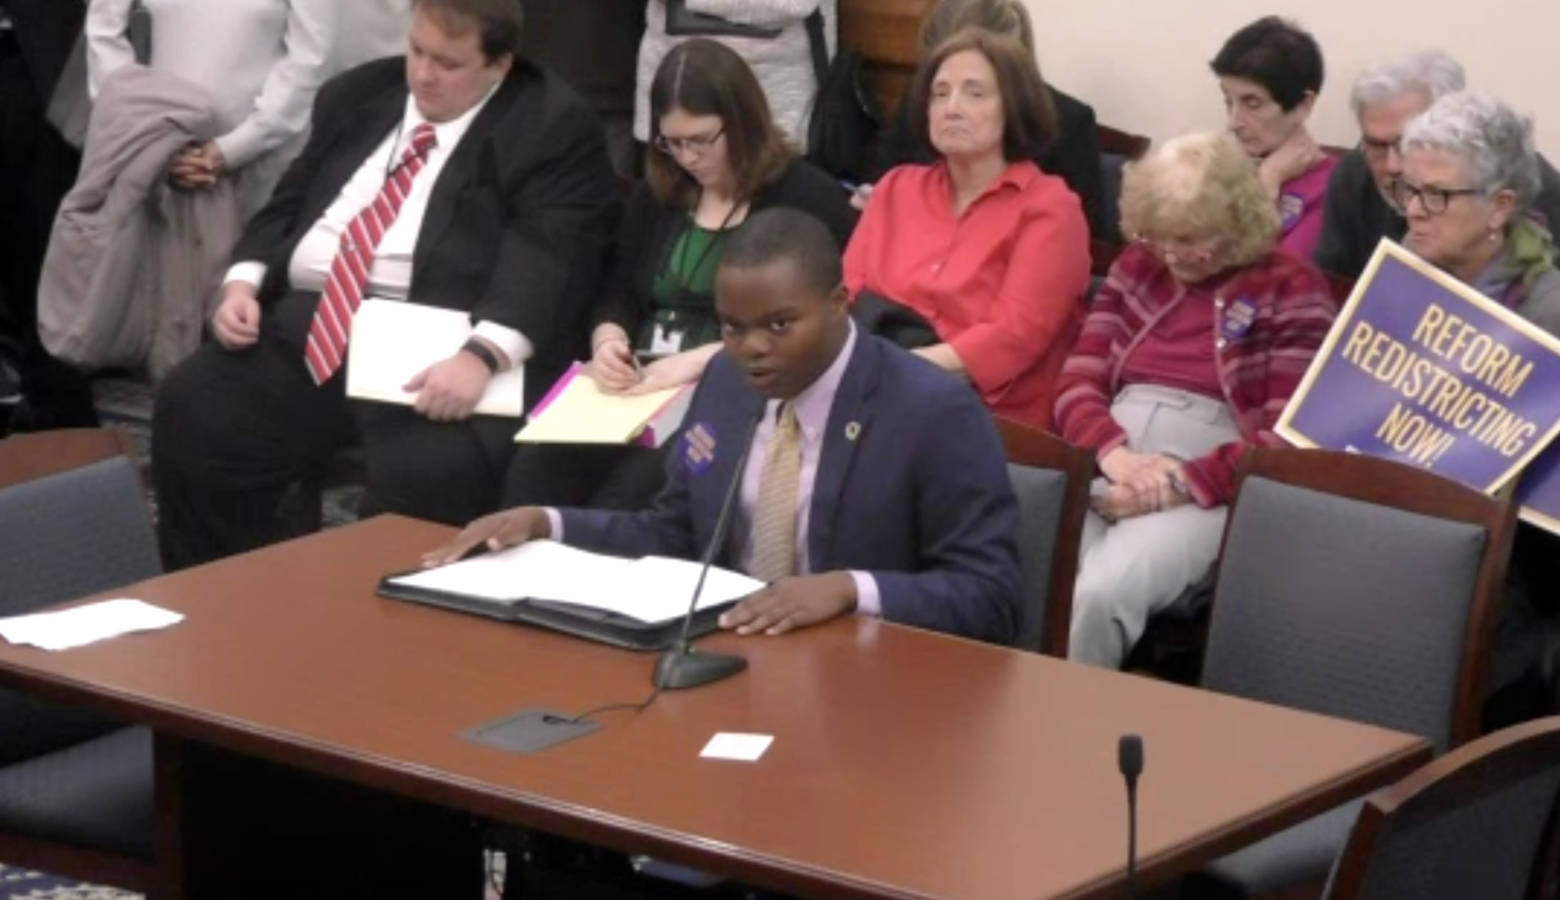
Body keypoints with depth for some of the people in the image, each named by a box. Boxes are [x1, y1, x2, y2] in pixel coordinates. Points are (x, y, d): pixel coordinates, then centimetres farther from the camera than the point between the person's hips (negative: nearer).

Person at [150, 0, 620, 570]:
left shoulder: (553, 128, -1)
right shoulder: (359, 94, 19)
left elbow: (546, 256, -14)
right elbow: (286, 205, 23)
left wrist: (482, 356, -30)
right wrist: (244, 282, 2)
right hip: (308, 323, 6)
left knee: (424, 477, -34)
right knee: (189, 412, -15)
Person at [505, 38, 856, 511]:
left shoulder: (807, 199, -2)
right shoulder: (659, 192, 18)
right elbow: (619, 298, 21)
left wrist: (700, 360, -19)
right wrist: (610, 341, -2)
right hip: (639, 391, 6)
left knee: (634, 487, -34)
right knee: (535, 469, -24)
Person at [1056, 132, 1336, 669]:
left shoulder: (1290, 288, 5)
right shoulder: (1137, 269, 19)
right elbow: (1077, 385, 13)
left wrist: (1183, 482, -16)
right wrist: (1115, 453, -10)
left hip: (1209, 489, -4)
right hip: (1104, 470, 4)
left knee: (1101, 595, -35)